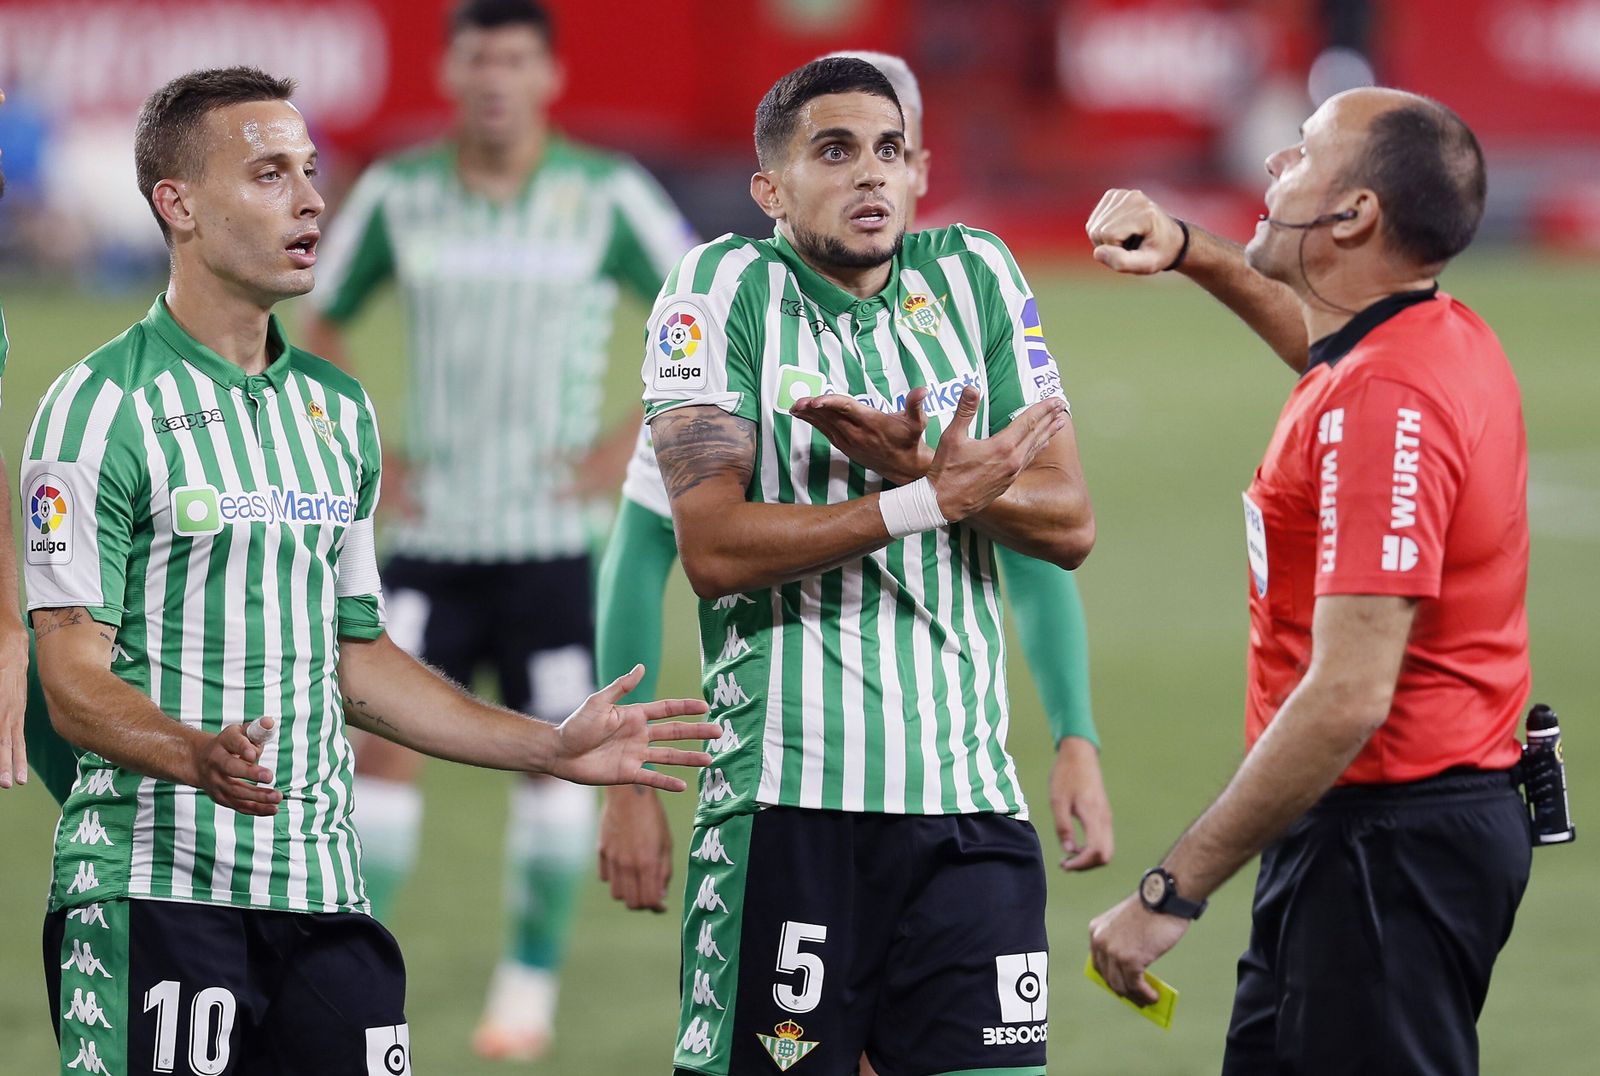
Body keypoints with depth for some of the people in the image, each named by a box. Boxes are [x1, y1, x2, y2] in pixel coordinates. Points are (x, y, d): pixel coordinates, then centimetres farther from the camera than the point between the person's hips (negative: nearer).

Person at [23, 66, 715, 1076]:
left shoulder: (338, 410, 17)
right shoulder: (101, 408, -5)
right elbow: (75, 678, -10)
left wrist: (552, 747, 17)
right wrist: (201, 757, -28)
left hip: (322, 884, 6)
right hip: (154, 888, -6)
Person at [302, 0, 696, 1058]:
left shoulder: (607, 196, -5)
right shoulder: (397, 194, 2)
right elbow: (323, 324, 16)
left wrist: (634, 446, -7)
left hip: (554, 534, -1)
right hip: (433, 535, 1)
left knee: (559, 752, 3)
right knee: (383, 742, -10)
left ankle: (532, 987, 18)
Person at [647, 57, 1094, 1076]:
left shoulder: (975, 276, 11)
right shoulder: (724, 288, -1)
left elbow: (1069, 523, 5)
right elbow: (712, 549, -12)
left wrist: (913, 466, -13)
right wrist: (936, 499, -14)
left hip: (969, 800, 4)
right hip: (786, 798, -3)